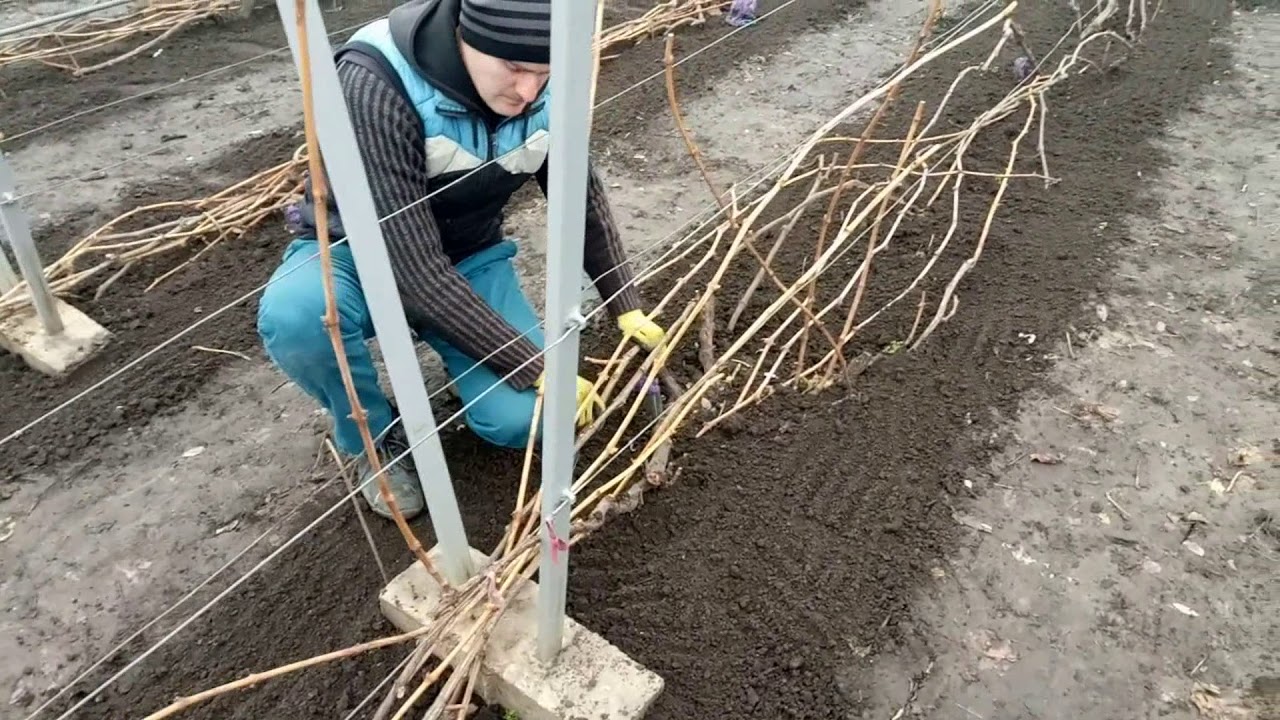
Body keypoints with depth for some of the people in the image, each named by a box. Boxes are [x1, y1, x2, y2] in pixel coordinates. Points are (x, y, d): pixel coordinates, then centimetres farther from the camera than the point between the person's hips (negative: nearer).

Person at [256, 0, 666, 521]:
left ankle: (440, 345, 15)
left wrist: (627, 307, -3)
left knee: (522, 418, -19)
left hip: (469, 256, 3)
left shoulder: (540, 88, -16)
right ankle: (374, 438, -5)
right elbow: (415, 269, -35)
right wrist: (534, 366, -32)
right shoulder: (376, 86, -33)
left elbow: (584, 195, 1)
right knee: (293, 316, -38)